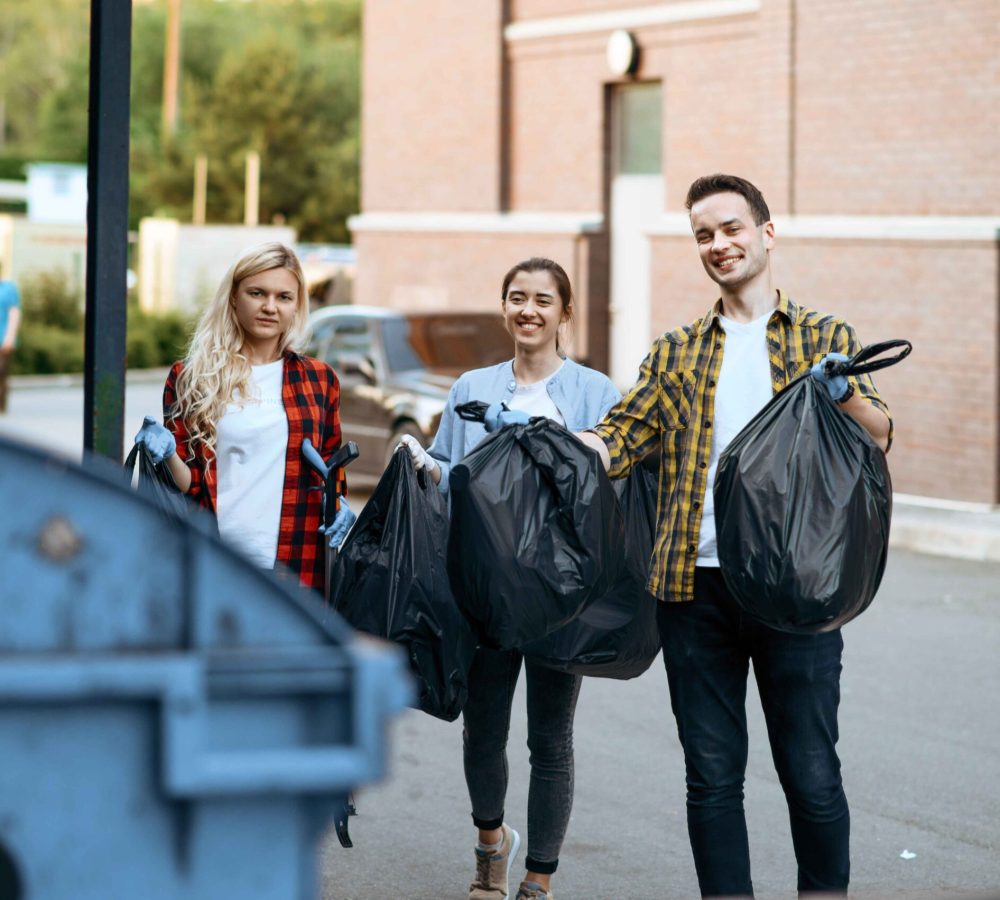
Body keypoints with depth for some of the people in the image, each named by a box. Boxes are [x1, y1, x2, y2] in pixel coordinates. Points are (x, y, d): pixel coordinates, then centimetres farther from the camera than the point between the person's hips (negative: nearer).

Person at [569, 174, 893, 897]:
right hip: (697, 585, 3)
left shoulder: (827, 339, 10)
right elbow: (616, 441, 8)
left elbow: (878, 437, 0)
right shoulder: (676, 353, 17)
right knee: (712, 776, 6)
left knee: (811, 774, -1)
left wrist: (845, 394, -21)